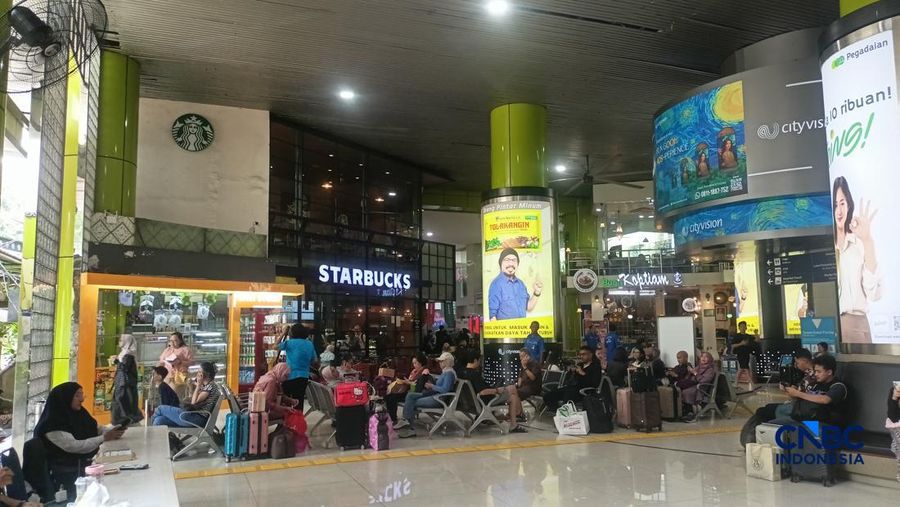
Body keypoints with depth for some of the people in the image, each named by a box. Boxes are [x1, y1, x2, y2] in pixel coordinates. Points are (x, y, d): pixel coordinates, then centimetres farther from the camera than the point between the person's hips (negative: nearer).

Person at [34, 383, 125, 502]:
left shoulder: (78, 413, 6)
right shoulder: (53, 424, -15)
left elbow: (95, 429, 15)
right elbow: (74, 446, -23)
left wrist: (113, 430, -4)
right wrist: (104, 438, -23)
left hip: (86, 463, 6)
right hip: (68, 472, -6)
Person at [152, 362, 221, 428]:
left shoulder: (211, 386, -12)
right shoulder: (205, 385, 17)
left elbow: (194, 402, -13)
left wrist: (198, 385, -8)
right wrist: (193, 385, 13)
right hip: (193, 416, 9)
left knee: (161, 408, 1)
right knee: (159, 420, -2)